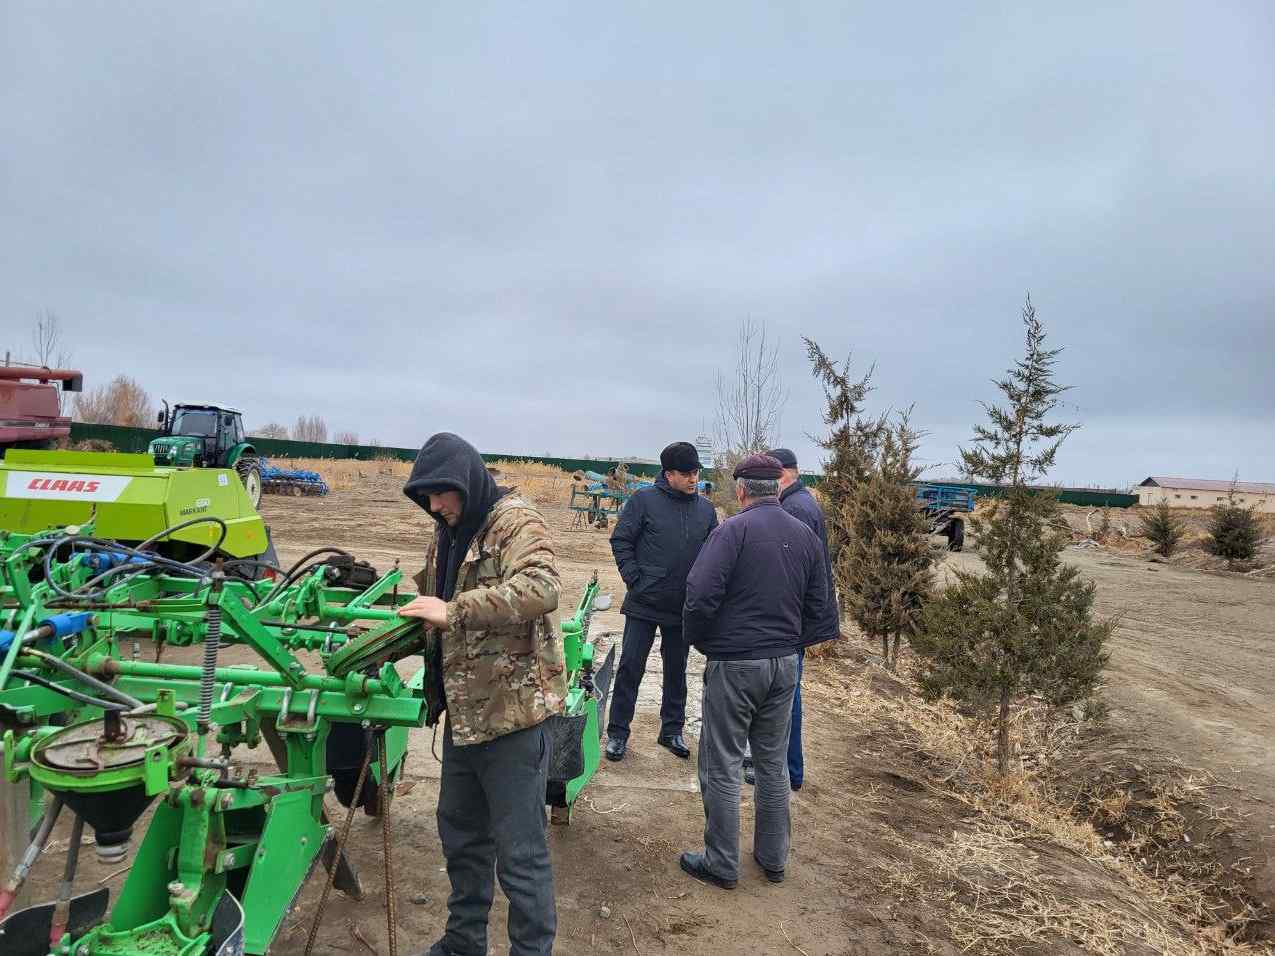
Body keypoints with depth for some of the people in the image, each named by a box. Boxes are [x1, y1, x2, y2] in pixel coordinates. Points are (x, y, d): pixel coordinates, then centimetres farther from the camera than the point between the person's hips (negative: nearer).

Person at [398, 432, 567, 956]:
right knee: (460, 836, 24)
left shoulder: (515, 521, -15)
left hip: (513, 711, -9)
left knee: (520, 853, 4)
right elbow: (430, 610, 22)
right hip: (462, 711, 9)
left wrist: (454, 611, -34)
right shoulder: (447, 536, 12)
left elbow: (542, 588, -32)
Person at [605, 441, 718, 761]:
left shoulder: (706, 509, 3)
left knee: (676, 672, 15)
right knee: (630, 668, 2)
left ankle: (672, 730, 30)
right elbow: (620, 541, -4)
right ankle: (617, 732, 15)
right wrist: (634, 578, -11)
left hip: (684, 608, 4)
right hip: (644, 604, -3)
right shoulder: (644, 500, -8)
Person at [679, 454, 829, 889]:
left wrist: (698, 640, -4)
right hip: (785, 665, 6)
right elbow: (818, 606, 10)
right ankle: (773, 858, 30)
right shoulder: (806, 536, 5)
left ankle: (722, 864, 18)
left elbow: (700, 596, -21)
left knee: (722, 767, 7)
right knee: (773, 764, 18)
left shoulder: (733, 530, -15)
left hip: (734, 664, -6)